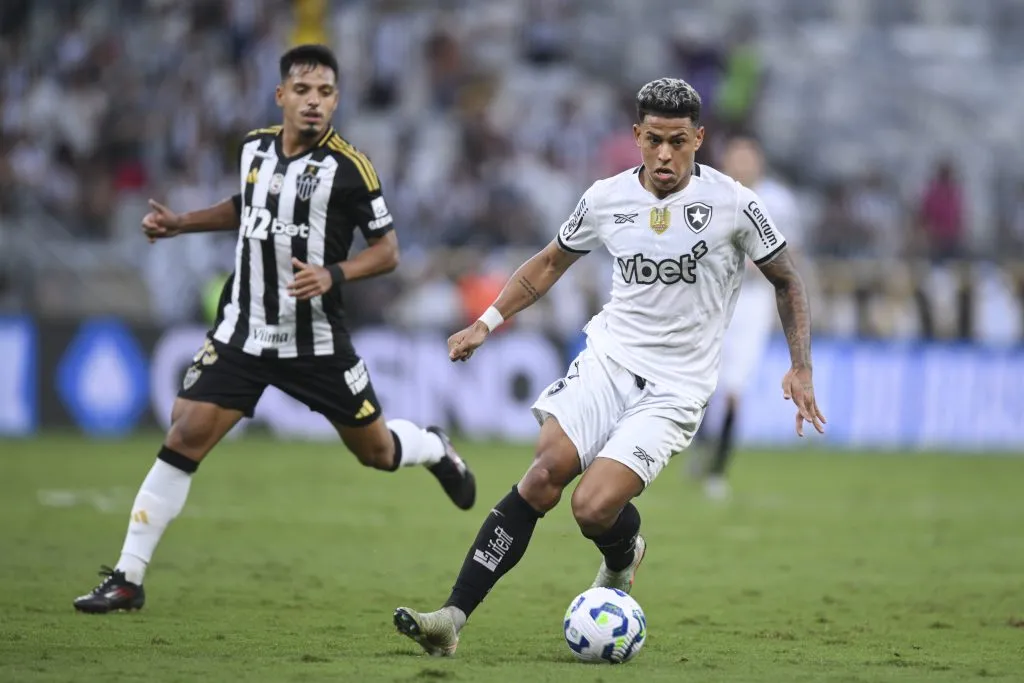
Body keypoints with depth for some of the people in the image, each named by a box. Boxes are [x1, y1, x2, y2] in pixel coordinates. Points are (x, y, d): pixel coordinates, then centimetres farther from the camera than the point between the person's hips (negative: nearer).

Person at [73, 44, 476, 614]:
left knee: (377, 451, 9)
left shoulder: (348, 167, -12)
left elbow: (388, 250, -8)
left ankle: (436, 449, 47)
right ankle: (127, 579, -6)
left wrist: (333, 275, -24)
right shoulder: (255, 147, 2)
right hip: (242, 332, 3)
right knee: (183, 439, -11)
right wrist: (180, 223, 15)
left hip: (316, 341, -3)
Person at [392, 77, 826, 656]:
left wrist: (801, 368, -1)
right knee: (545, 473, -20)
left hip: (674, 390, -3)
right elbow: (553, 262, 19)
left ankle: (623, 555, 19)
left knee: (594, 508, -20)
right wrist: (488, 322, 11)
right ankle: (454, 618, -21)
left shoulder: (734, 204, -9)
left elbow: (787, 280, 6)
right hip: (608, 360, 3)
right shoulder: (607, 198, 1)